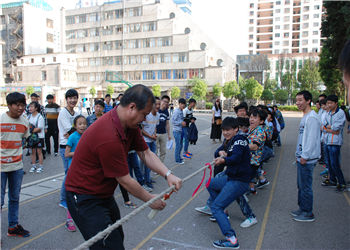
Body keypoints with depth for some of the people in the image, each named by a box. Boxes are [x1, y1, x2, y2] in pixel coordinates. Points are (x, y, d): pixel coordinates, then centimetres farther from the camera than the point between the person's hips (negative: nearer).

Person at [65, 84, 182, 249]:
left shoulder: (130, 125, -4)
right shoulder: (109, 136, -34)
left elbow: (146, 154, 3)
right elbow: (125, 180, -24)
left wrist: (167, 174, -12)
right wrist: (150, 200, -9)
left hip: (104, 194, 9)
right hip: (85, 199, -9)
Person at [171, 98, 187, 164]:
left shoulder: (182, 111, 11)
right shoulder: (176, 111, -15)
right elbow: (173, 121, -18)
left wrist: (183, 122, 4)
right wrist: (181, 123, -19)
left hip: (181, 130, 8)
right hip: (177, 131, -8)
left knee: (180, 145, 15)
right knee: (178, 145, -2)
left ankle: (179, 157, 28)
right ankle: (177, 160, 8)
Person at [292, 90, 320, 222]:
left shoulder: (311, 117, -17)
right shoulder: (305, 117, 15)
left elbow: (312, 139, -21)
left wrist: (304, 156, -19)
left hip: (307, 159, -10)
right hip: (302, 157, 10)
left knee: (305, 186, -1)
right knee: (301, 185, 17)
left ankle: (308, 213, 11)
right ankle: (302, 208, 29)